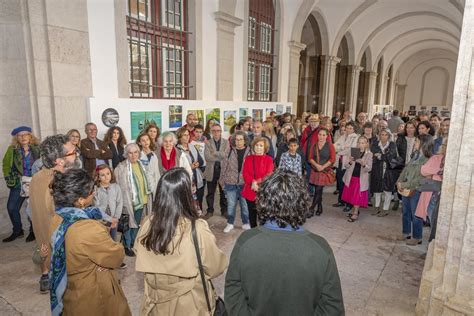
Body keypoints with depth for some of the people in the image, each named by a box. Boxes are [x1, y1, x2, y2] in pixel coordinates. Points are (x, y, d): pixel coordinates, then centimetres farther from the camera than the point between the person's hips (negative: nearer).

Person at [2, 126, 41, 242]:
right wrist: (9, 179, 2)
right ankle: (17, 231, 20)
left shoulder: (37, 149, -2)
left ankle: (33, 231, 21)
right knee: (11, 207, 1)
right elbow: (6, 165, 8)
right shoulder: (12, 149, 0)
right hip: (18, 183, 2)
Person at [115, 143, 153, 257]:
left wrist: (148, 195, 14)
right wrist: (125, 200, -19)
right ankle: (127, 246, 23)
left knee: (137, 224, 19)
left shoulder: (141, 164, 7)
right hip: (129, 200, -6)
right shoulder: (121, 167, -16)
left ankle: (134, 243, 36)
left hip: (142, 200, 6)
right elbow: (120, 186, -18)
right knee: (129, 224, 5)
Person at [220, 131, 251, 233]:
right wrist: (222, 180, 3)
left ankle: (245, 223, 28)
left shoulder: (249, 151, -3)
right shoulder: (229, 150, -2)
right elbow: (224, 165, 2)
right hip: (230, 182, 1)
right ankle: (230, 224, 26)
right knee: (231, 204, 10)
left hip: (244, 182, 0)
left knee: (245, 204, 11)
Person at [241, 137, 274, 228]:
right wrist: (252, 182, -21)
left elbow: (268, 175, -10)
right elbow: (245, 173, -4)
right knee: (252, 213, 14)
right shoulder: (248, 158, 7)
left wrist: (258, 182, -23)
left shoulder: (269, 159, -1)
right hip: (250, 191, 3)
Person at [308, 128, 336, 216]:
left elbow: (333, 159, -6)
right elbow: (310, 158, 4)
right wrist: (316, 165, -13)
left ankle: (311, 209, -3)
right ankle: (319, 208, 22)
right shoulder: (314, 145, 7)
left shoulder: (330, 145, -3)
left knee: (318, 190, -9)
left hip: (325, 171, -3)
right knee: (318, 190, 8)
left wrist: (323, 167, -13)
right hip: (315, 170, 4)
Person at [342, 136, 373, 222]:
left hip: (361, 178, -3)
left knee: (357, 196, 0)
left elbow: (369, 169, -11)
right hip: (351, 177, 3)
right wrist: (350, 162, -20)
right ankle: (354, 210, 30)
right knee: (352, 195, 13)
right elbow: (346, 166, 1)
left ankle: (355, 214, 10)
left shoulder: (369, 154, -4)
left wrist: (363, 164, -31)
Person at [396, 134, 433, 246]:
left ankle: (417, 237, 21)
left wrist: (405, 185, -20)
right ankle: (406, 233, 34)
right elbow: (406, 169, 11)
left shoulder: (428, 160, -17)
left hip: (416, 191, -8)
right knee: (406, 212, 19)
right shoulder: (415, 156, 9)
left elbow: (420, 178, -22)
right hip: (406, 190, 8)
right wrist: (399, 182, -1)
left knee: (416, 215, 5)